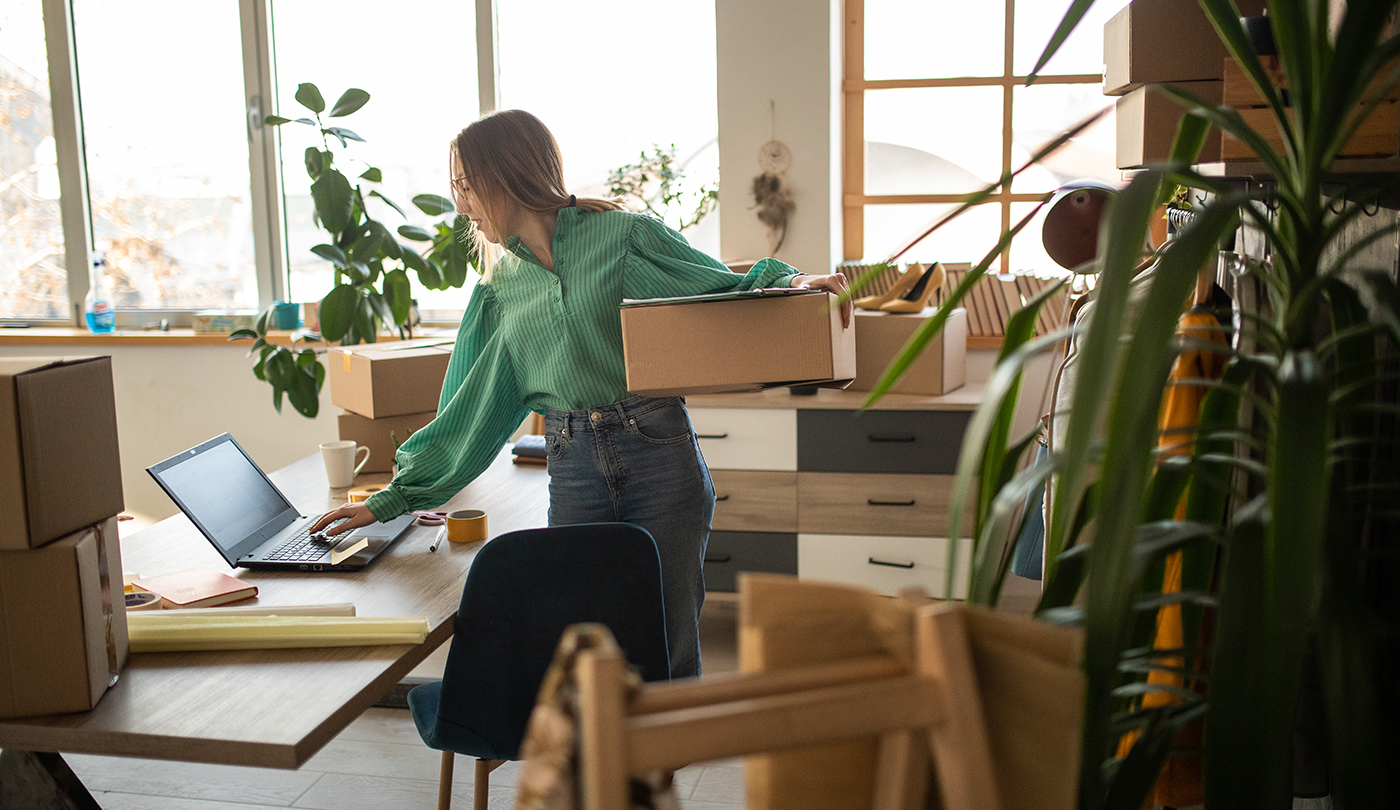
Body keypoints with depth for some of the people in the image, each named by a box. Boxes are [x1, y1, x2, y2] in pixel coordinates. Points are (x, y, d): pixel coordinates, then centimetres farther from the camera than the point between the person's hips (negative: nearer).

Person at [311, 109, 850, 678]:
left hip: (658, 456, -4)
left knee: (671, 656, 1)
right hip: (573, 473, 4)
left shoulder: (625, 236, 1)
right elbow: (471, 413, 15)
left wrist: (793, 284, -17)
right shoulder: (501, 292, 15)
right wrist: (391, 500, 13)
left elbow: (732, 291, 4)